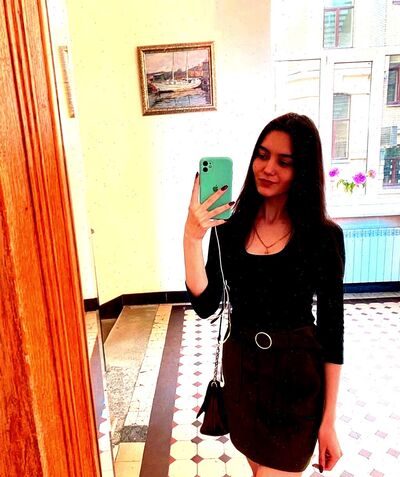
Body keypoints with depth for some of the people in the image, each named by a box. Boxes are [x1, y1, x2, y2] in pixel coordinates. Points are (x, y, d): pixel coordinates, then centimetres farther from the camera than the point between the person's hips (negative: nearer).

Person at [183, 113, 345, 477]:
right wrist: (192, 239, -25)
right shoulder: (228, 227, -7)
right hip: (241, 366, 3)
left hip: (298, 376, -3)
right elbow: (206, 306, -11)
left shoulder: (324, 236, -13)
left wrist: (329, 420, -6)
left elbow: (332, 328, -8)